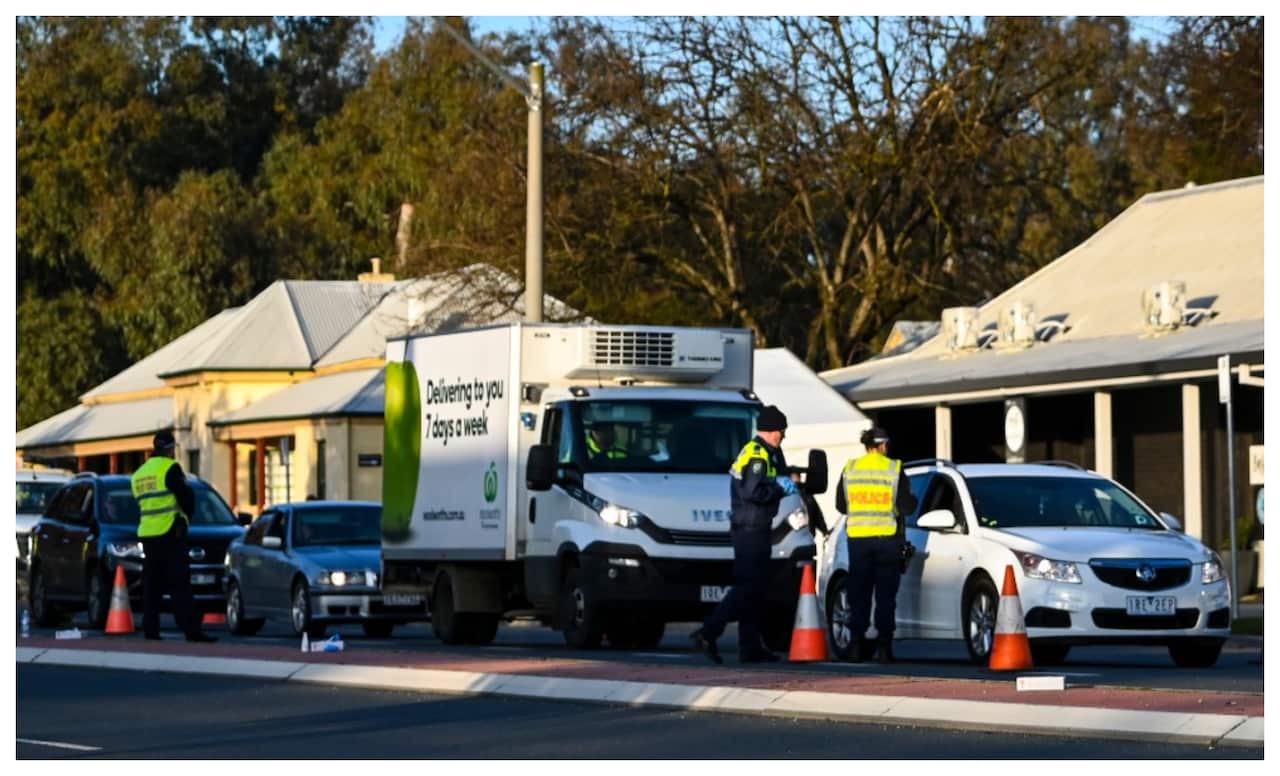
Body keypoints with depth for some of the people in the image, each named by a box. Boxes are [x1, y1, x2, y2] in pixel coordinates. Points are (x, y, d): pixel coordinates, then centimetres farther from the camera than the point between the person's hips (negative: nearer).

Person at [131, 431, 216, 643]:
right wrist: (186, 516, 9)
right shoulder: (170, 468, -9)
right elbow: (186, 496, -11)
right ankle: (191, 630, -13)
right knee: (179, 584, -9)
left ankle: (150, 629, 7)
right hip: (170, 532, -7)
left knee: (152, 584, 10)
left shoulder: (139, 474, 16)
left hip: (147, 533, 7)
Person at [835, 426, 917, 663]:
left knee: (858, 593, 9)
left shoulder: (850, 469, 3)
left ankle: (856, 645, 5)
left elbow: (840, 505, 9)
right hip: (887, 537, -2)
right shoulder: (894, 469, -5)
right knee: (886, 595, 3)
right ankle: (884, 645, -2)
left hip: (858, 537, 2)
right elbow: (906, 506, -6)